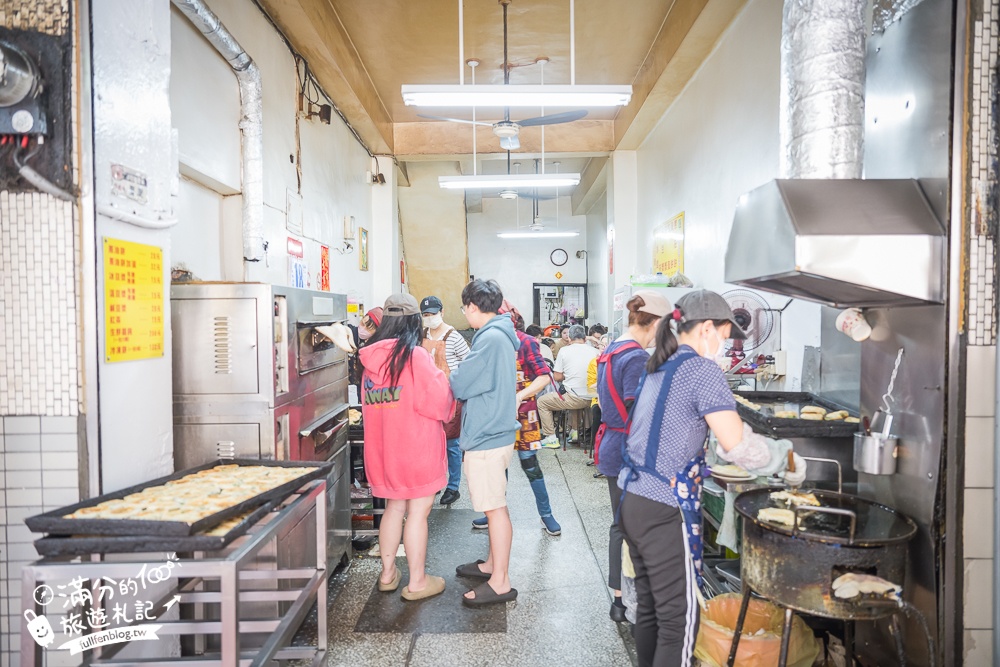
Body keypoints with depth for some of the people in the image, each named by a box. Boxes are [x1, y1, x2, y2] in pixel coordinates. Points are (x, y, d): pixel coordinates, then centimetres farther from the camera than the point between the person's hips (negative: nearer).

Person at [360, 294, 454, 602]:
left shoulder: (371, 357, 4)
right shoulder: (415, 355, -17)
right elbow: (438, 402, -16)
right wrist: (440, 370, 1)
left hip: (383, 446, 7)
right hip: (416, 447, -7)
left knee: (394, 507, 20)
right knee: (418, 511, 5)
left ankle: (387, 573, 32)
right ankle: (417, 581, 17)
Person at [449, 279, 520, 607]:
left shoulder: (490, 338, -20)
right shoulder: (501, 335, 13)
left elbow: (460, 385, -16)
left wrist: (446, 373, 4)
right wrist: (460, 375, 8)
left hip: (486, 437, -10)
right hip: (493, 431, 10)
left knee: (495, 507, -1)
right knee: (495, 505, 20)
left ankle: (500, 583, 11)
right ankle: (493, 564, 35)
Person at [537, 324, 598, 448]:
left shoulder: (564, 350, -5)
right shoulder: (594, 351, 3)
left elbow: (558, 377, -3)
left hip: (574, 398, -5)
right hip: (591, 399, 5)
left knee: (541, 402, 14)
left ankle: (551, 438, 10)